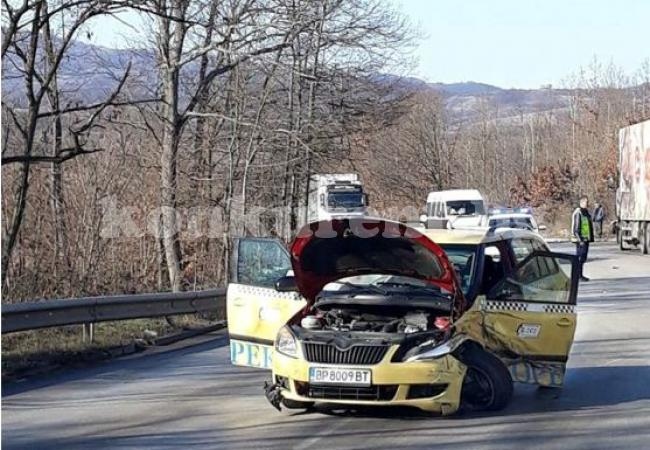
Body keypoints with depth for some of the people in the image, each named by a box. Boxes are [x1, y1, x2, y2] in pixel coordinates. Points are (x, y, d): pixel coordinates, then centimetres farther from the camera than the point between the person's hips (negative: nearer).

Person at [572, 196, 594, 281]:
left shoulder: (587, 213, 15)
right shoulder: (578, 213, -14)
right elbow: (575, 228, -17)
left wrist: (591, 238, 19)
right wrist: (580, 240, -21)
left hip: (586, 239, 9)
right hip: (580, 240, -9)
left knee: (583, 258, 12)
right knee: (580, 257, -8)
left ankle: (580, 275, 18)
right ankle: (578, 275, -5)